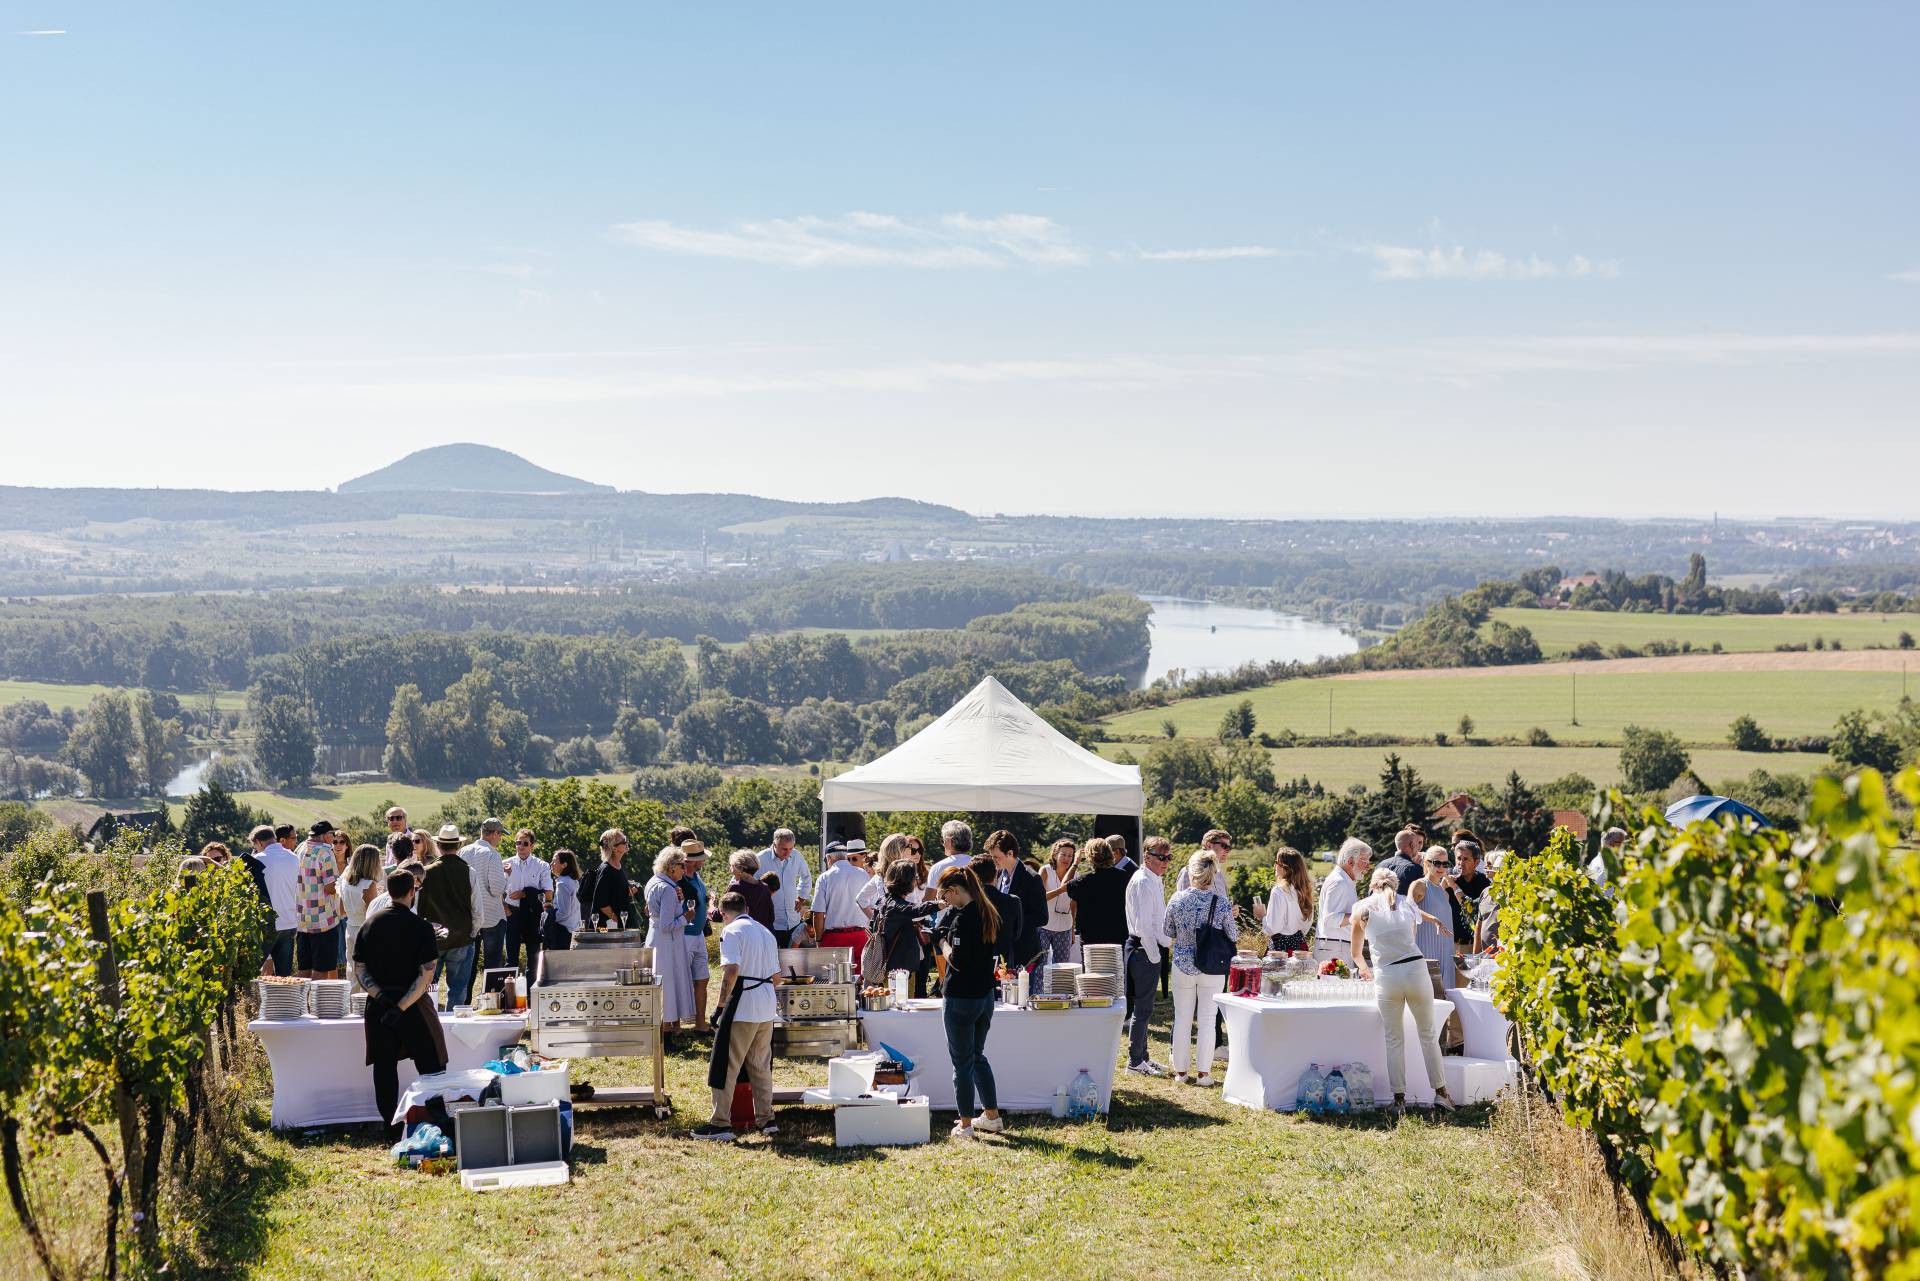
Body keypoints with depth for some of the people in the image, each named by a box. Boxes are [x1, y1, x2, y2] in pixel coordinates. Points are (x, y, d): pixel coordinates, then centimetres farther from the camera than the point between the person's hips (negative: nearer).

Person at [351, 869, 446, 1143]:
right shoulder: (420, 927, -10)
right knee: (431, 1068, 6)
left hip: (378, 1006, 4)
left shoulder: (370, 924, 3)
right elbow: (427, 974, -17)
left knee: (384, 1068, 10)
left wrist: (379, 996, -7)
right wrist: (402, 1007, -16)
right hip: (414, 1006, -4)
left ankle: (392, 1131, 12)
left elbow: (359, 969, 1)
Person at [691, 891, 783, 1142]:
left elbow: (731, 971, -19)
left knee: (726, 1065, 0)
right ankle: (766, 1119, 18)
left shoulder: (732, 931, -7)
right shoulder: (766, 932, 17)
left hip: (743, 1008, -7)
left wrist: (721, 1006, -14)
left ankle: (720, 1123, 1)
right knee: (761, 1065, 16)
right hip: (767, 1008, 7)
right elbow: (776, 977, 18)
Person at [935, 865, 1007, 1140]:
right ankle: (992, 1117, 25)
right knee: (978, 1056, 20)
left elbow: (956, 960, -23)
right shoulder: (988, 914, 7)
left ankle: (965, 1125, 9)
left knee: (962, 1062, 2)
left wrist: (943, 939, -6)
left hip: (961, 999, -9)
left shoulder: (962, 918, -19)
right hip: (986, 994, 9)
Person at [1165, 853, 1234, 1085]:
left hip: (1183, 967, 1)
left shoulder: (1176, 900, -9)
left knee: (1182, 1018, 12)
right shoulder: (1222, 904, -14)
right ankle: (1204, 1073, 11)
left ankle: (1181, 1071, 18)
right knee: (1207, 1020, 8)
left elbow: (1169, 932, 3)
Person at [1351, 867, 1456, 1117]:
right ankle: (1440, 1092, 16)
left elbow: (1355, 951, 19)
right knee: (1428, 1034, 14)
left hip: (1387, 975, -1)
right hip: (1416, 969, 1)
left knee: (1394, 1040, 9)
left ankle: (1399, 1099, 8)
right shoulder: (1407, 904, 14)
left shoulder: (1363, 908, 8)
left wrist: (1363, 968, 39)